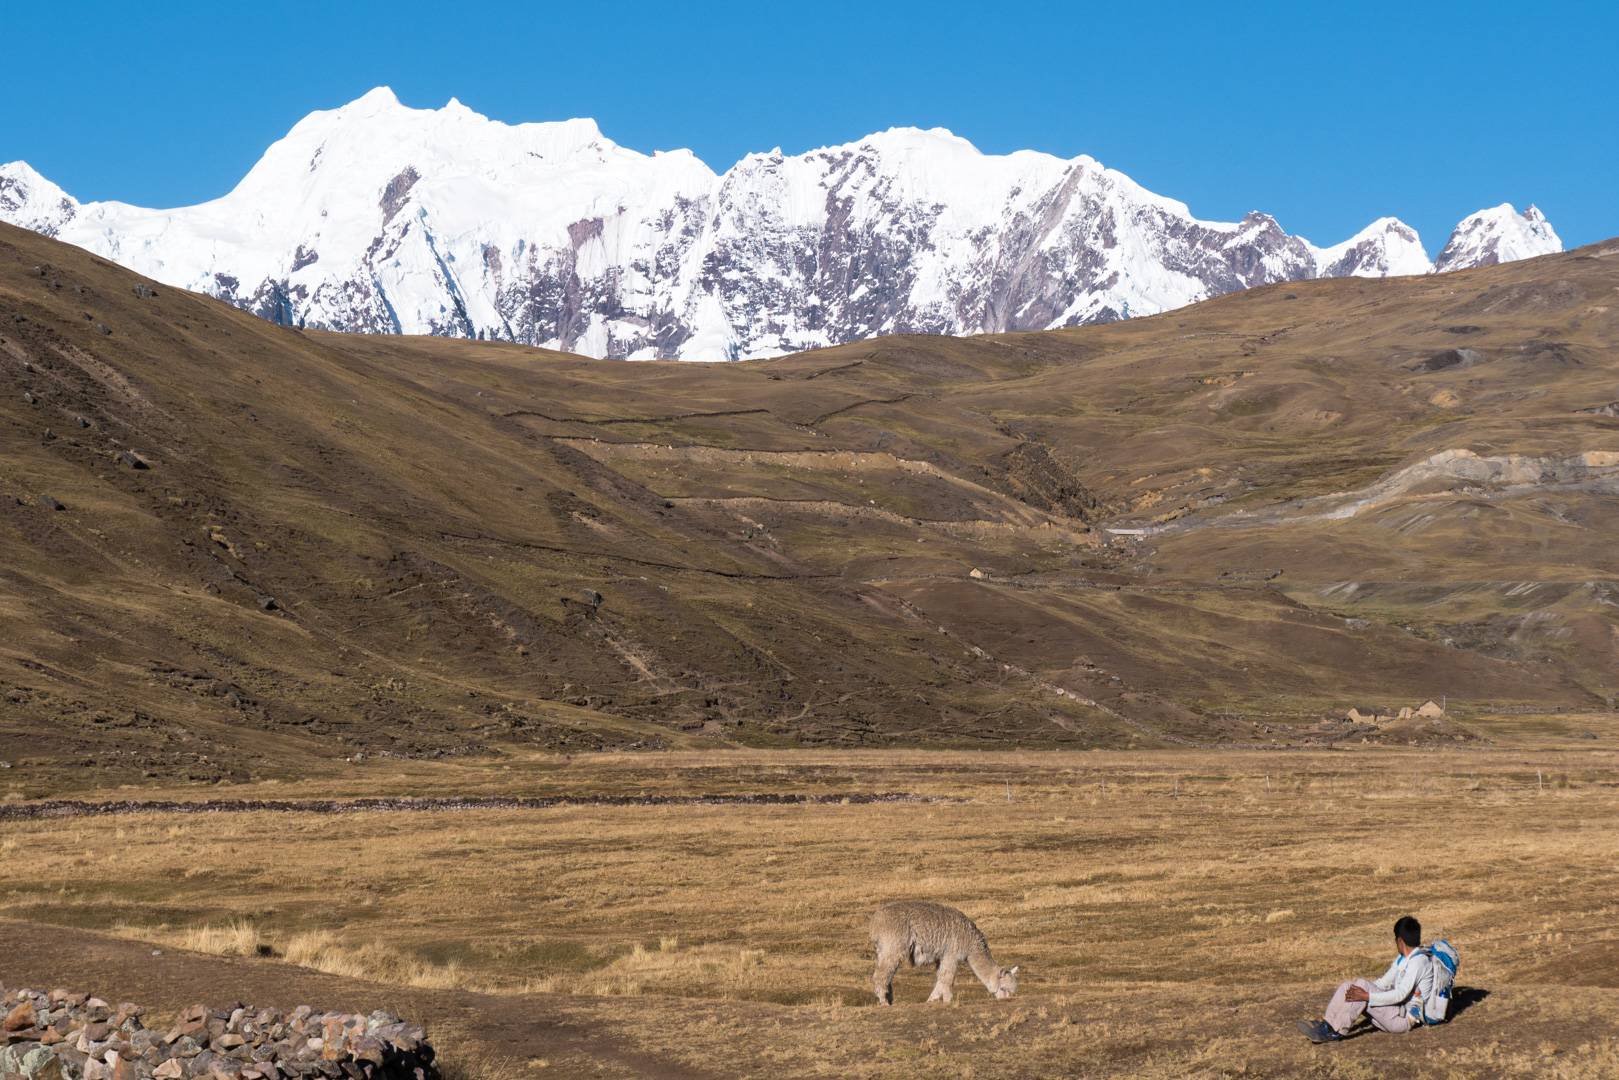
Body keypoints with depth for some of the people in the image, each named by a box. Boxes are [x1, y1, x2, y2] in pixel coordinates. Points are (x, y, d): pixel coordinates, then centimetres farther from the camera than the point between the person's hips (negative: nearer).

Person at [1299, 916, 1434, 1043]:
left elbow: (1401, 995, -23)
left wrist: (1366, 996, -28)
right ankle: (1326, 1023, -18)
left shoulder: (1418, 962, -13)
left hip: (1404, 1019, -9)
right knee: (1348, 985, -3)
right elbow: (1384, 983, 21)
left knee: (1363, 984, -26)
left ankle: (1336, 1031, -31)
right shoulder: (1402, 960, 18)